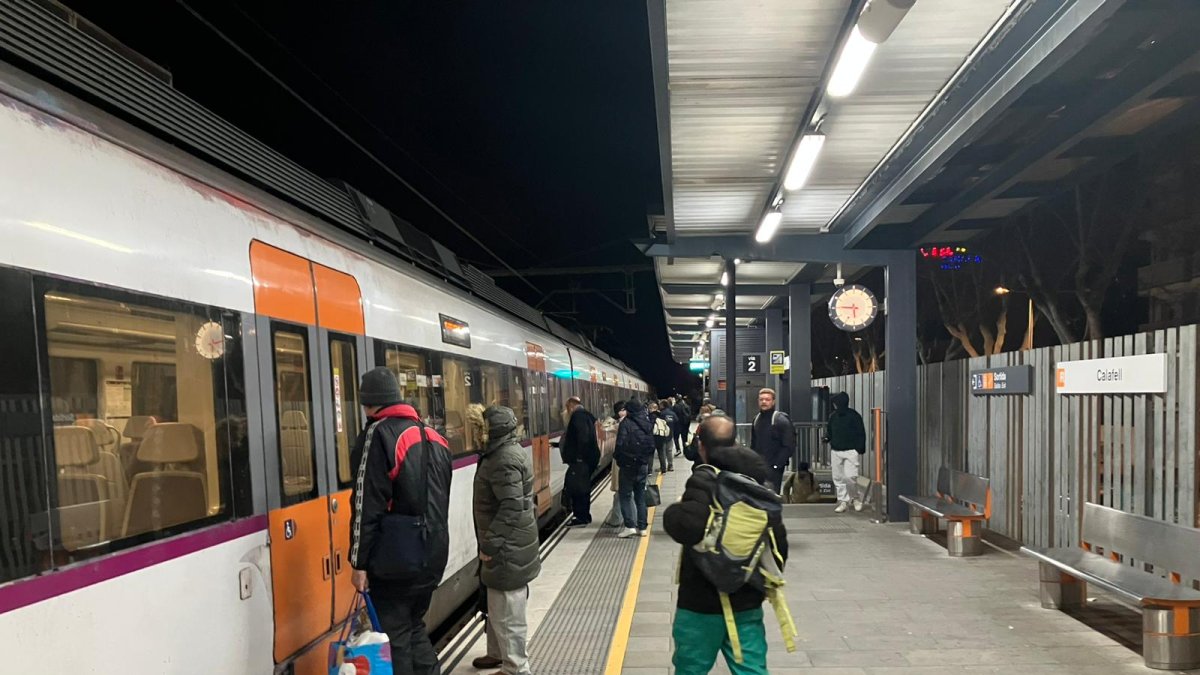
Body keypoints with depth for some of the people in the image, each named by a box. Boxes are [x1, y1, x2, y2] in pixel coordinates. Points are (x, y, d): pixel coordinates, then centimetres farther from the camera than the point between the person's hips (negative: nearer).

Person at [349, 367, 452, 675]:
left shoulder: (379, 434, -13)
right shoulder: (433, 436, 12)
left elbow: (368, 506, -16)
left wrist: (359, 563, -11)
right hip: (432, 555, 8)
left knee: (394, 638, 4)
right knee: (414, 627, 21)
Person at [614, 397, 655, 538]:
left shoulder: (626, 423, -13)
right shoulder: (648, 424, 7)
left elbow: (621, 445, -18)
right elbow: (652, 446, 10)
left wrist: (616, 457, 0)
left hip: (628, 465, -6)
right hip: (643, 465, 6)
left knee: (625, 495, 3)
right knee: (640, 496, 12)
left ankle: (629, 525, -5)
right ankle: (642, 527, 13)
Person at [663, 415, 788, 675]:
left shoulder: (704, 481, -17)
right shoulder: (759, 482, 5)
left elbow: (687, 528, -33)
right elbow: (778, 539, 11)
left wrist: (673, 512, -12)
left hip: (702, 601, -6)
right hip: (748, 600, 6)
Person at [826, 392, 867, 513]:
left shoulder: (853, 415, -7)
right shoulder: (833, 416, 8)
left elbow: (861, 433, -4)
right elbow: (829, 431, 19)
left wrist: (860, 448, -11)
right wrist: (827, 437, -2)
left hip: (850, 451, -5)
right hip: (836, 451, 5)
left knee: (850, 476, -13)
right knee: (838, 478, 6)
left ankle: (856, 498, 11)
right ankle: (843, 502, 16)